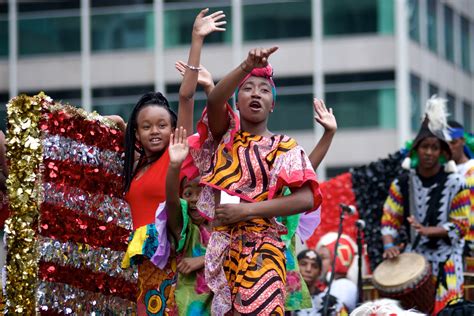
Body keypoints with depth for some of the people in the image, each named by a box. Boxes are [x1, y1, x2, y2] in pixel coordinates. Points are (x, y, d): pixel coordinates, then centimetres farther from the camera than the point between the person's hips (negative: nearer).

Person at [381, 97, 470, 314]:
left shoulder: (455, 184, -4)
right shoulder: (402, 184, 4)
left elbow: (461, 226, -5)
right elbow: (389, 220, 3)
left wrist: (427, 231, -18)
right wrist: (389, 245, -16)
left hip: (444, 263, -2)